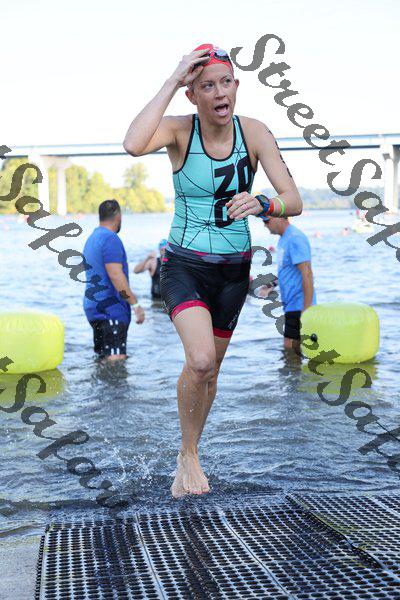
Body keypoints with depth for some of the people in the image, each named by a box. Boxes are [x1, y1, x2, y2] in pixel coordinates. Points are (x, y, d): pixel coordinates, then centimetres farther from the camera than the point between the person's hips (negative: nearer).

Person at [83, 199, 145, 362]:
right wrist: (135, 304, -20)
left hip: (93, 305, 10)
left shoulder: (91, 238, 19)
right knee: (116, 359, -14)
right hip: (110, 309, -10)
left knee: (103, 357, 13)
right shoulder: (111, 239, -13)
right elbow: (116, 276, -21)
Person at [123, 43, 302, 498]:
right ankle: (189, 455, 0)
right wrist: (171, 81, -29)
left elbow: (294, 201, -12)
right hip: (184, 266, -3)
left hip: (234, 270, 3)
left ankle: (186, 457, 38)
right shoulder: (180, 129, -13)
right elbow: (133, 145, -36)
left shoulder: (254, 132, -8)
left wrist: (262, 204, -35)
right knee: (200, 360, -26)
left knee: (210, 368, 15)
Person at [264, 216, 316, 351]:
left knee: (290, 347, -11)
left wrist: (306, 309, -23)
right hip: (292, 305, 10)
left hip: (298, 305, -10)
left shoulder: (295, 238, -17)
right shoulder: (284, 238, 13)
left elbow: (307, 274, -22)